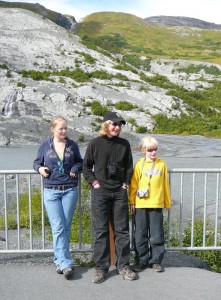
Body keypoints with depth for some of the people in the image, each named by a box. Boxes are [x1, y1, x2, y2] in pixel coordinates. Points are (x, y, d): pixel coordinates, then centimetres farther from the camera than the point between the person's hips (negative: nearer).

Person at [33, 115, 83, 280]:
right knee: (58, 227, -6)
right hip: (51, 191, -1)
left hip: (70, 190, 1)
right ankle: (66, 263, -1)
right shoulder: (45, 145, 2)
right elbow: (36, 162, 12)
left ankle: (60, 260, 22)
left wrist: (76, 168, -7)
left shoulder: (72, 145, 4)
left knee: (66, 227, 6)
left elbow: (80, 162, 14)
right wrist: (40, 169, -9)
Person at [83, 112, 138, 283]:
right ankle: (101, 268, 16)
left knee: (122, 230, 8)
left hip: (120, 192, 2)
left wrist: (126, 183, 4)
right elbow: (86, 166, 6)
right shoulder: (95, 144, -2)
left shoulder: (124, 144, 4)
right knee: (101, 231, 4)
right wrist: (93, 182, -4)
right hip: (100, 192, -2)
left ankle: (123, 266, 21)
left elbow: (129, 166, 13)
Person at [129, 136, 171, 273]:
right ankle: (141, 261, 22)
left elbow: (165, 185, 8)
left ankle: (156, 261, 23)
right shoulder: (139, 165, 1)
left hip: (156, 205, 0)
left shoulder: (162, 164, 4)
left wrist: (167, 202, 11)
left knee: (157, 235, 8)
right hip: (140, 205, 0)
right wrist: (132, 202, -1)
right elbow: (133, 185, 2)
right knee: (140, 235, 9)